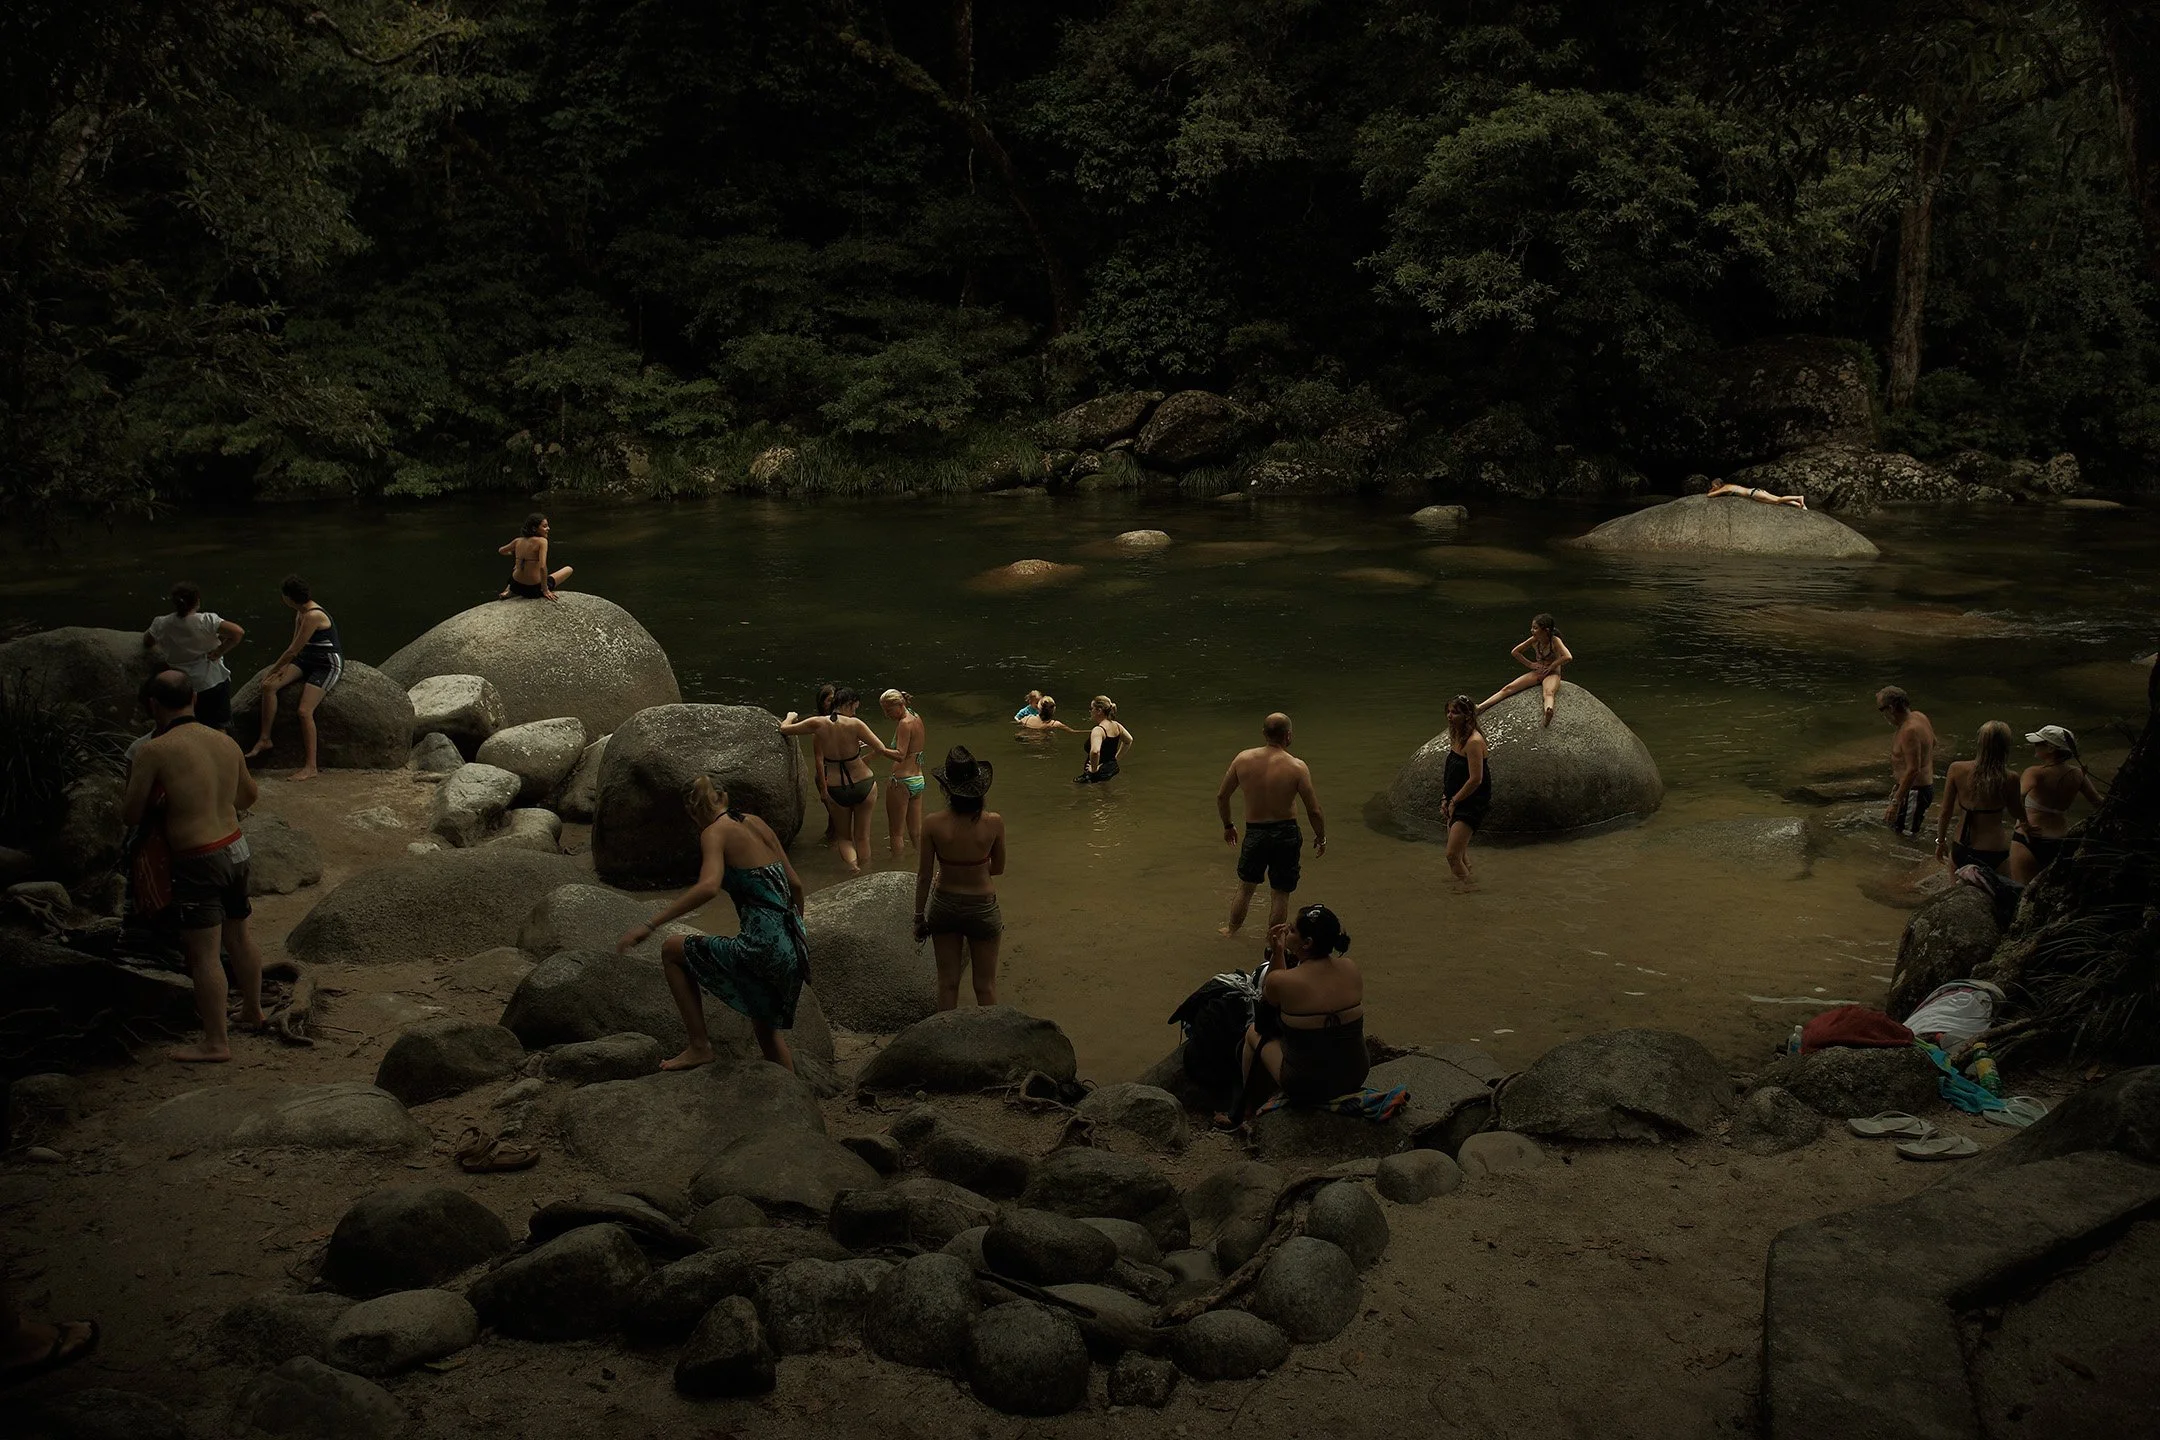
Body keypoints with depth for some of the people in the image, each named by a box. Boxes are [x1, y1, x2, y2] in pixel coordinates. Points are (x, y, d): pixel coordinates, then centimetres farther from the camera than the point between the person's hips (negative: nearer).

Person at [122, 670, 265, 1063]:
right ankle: (253, 1010, 41)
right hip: (236, 848, 7)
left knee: (203, 953, 1)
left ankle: (215, 1042, 6)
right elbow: (248, 794, 20)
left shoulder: (153, 751, -14)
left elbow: (130, 815, -6)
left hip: (198, 862, -7)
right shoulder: (225, 742, 4)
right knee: (239, 935, 24)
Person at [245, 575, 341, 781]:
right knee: (269, 686, -8)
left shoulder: (313, 616, -26)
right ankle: (264, 739, 1)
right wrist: (282, 667, 3)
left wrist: (274, 670, -9)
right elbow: (295, 646, 14)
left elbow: (293, 650, -20)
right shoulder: (301, 612, 5)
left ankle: (310, 767, -13)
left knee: (305, 711, -20)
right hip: (308, 659, 9)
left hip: (329, 665, -9)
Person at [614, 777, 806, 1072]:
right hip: (794, 948, 8)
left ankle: (700, 1047, 10)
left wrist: (649, 926, -26)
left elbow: (709, 887, -25)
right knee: (766, 1028, 30)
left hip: (763, 946, -8)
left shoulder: (715, 832, -6)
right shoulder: (756, 823, 15)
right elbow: (795, 884, 20)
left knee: (672, 950, 10)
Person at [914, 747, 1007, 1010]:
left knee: (947, 984, 17)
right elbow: (998, 868, -3)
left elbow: (924, 877, -8)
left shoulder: (932, 824, -18)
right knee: (985, 986, 15)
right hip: (982, 908, -1)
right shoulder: (994, 822, -19)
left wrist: (920, 916, 6)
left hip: (944, 906, 1)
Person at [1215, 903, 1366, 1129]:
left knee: (1254, 1033, 22)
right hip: (1355, 1077, 5)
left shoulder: (1279, 982, -21)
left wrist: (1278, 953, 2)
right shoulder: (1351, 969, -7)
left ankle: (1243, 1112, 41)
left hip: (1307, 1087, -5)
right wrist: (1285, 952, 5)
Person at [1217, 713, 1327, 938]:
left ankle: (1232, 928, 42)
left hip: (1254, 833, 3)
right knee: (1280, 894, 12)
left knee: (1245, 887, 24)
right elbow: (1314, 811, -13)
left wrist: (1227, 826, 19)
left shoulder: (1243, 759, -8)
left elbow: (1221, 796, 2)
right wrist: (1321, 838, 5)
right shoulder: (1297, 767, -17)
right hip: (1286, 834, -2)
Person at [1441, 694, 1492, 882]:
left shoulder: (1474, 741, -20)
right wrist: (1447, 800, 11)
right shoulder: (1457, 738, 10)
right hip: (1457, 804, 10)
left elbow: (1475, 779, -22)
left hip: (1471, 805, -10)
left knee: (1453, 855, -14)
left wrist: (1454, 801, -13)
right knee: (1461, 856, 18)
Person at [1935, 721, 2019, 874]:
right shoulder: (2009, 779, -15)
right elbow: (2016, 814, 3)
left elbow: (1946, 812, 0)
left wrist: (1941, 842, 13)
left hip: (1960, 849, 3)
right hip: (1992, 850, -3)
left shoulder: (1956, 769, -8)